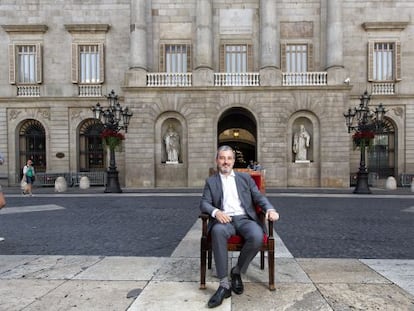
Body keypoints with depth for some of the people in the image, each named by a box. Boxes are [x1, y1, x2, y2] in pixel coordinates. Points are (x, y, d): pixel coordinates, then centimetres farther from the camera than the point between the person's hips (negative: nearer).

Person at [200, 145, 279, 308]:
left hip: (245, 218, 1)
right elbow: (204, 203, 4)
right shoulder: (211, 181, 16)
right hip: (224, 220, -1)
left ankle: (237, 271, -5)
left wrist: (270, 209, -9)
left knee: (257, 236, -32)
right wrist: (216, 212, -18)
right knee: (218, 231, -37)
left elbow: (259, 197, 13)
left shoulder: (245, 177, 20)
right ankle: (224, 284, -27)